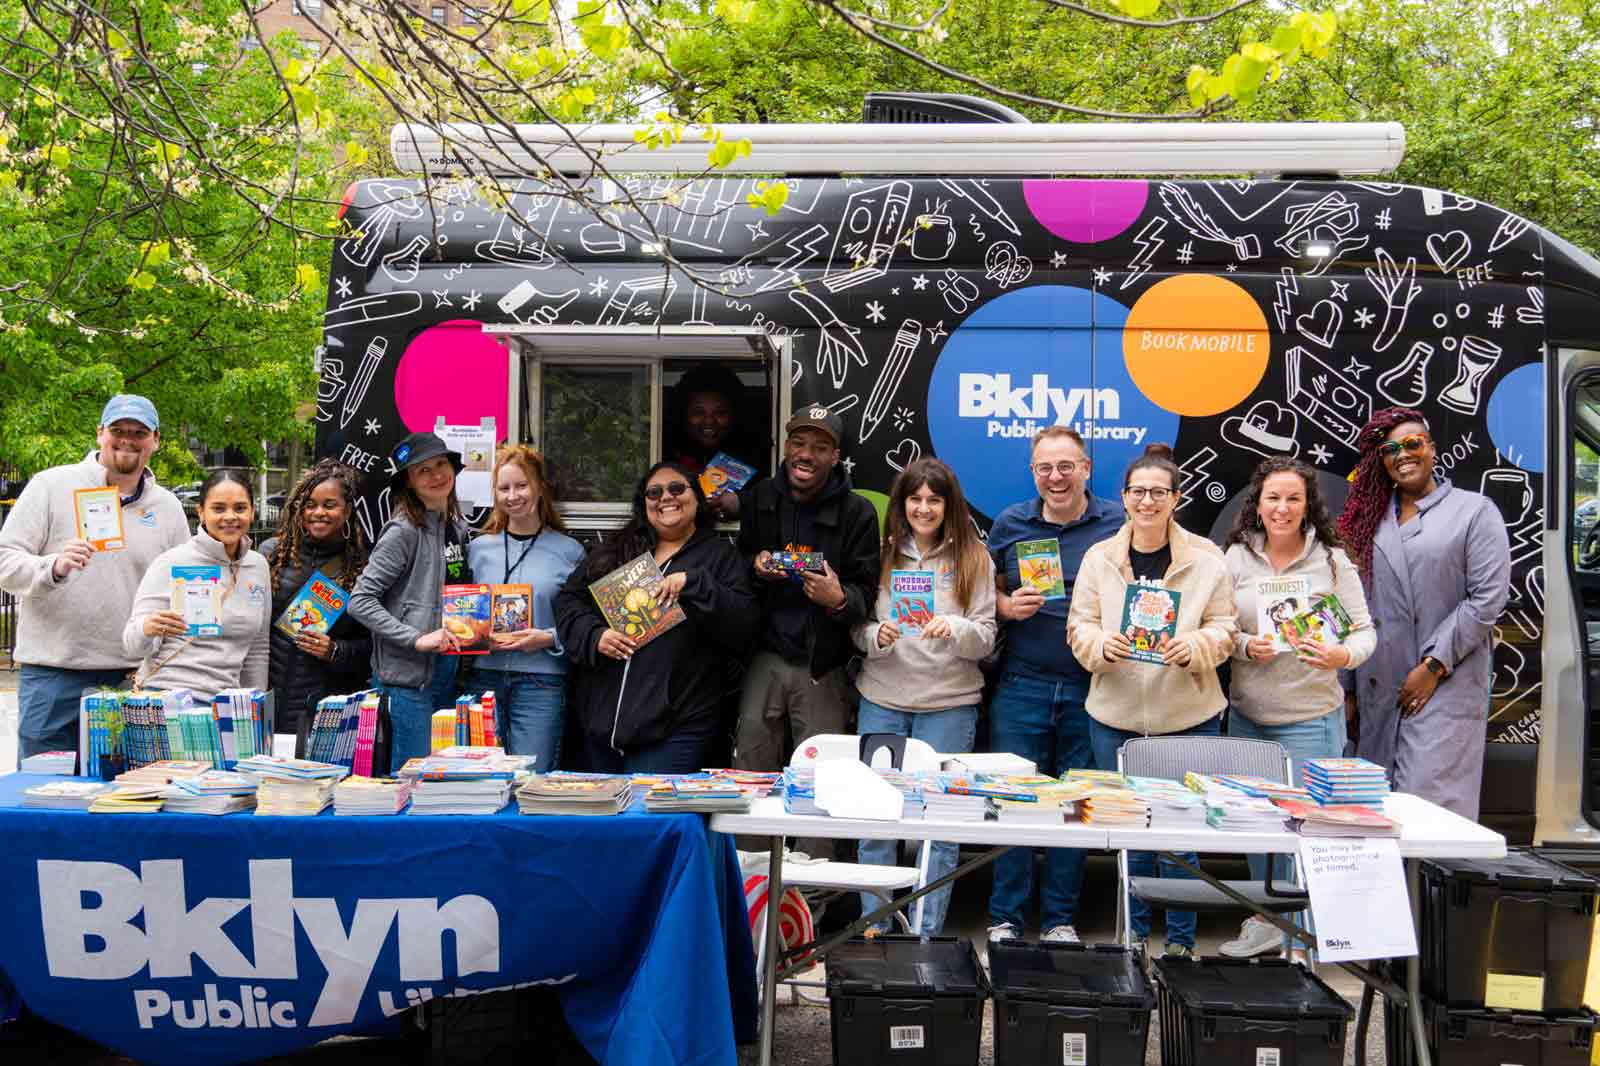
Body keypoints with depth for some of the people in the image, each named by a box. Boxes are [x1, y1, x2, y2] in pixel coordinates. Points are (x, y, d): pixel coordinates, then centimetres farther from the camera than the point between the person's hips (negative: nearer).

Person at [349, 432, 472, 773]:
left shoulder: (458, 527, 12)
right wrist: (417, 639, -21)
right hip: (407, 676, -8)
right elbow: (360, 601, -15)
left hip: (448, 672, 8)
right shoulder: (403, 531, -11)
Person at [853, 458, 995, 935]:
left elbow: (986, 637, -1)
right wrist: (877, 636, -14)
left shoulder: (973, 559, 1)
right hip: (882, 699, 2)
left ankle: (926, 933, 14)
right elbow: (858, 630, 8)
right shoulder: (882, 554, 6)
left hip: (948, 703, -2)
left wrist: (953, 630, -21)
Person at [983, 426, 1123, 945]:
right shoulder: (1009, 524, 7)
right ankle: (1005, 918, 14)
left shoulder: (1120, 523, 1)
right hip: (1021, 685, 1)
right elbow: (990, 592, 14)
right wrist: (1007, 607, -7)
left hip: (1091, 688, -1)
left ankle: (1060, 918, 21)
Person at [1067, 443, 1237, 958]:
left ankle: (1180, 940, 19)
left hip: (1188, 717, -1)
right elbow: (1079, 627, 3)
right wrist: (1102, 644, -19)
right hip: (1116, 716, 2)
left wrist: (1193, 647, -21)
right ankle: (1134, 933, 26)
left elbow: (1223, 631, 0)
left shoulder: (1206, 558, -1)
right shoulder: (1099, 557, 3)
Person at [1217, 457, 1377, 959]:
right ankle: (1267, 917, 30)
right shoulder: (1236, 557, 1)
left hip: (1311, 717, -3)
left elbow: (1365, 631, -3)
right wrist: (1244, 646, -16)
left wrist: (1342, 655, -23)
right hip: (1247, 714, 3)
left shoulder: (1332, 560, -5)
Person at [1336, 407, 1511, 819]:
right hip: (1377, 688, 5)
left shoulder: (1475, 511, 1)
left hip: (1446, 686, -4)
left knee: (1429, 799, -9)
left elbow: (1487, 599, -7)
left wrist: (1434, 667, -11)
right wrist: (1347, 687, 10)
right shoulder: (1370, 518, 13)